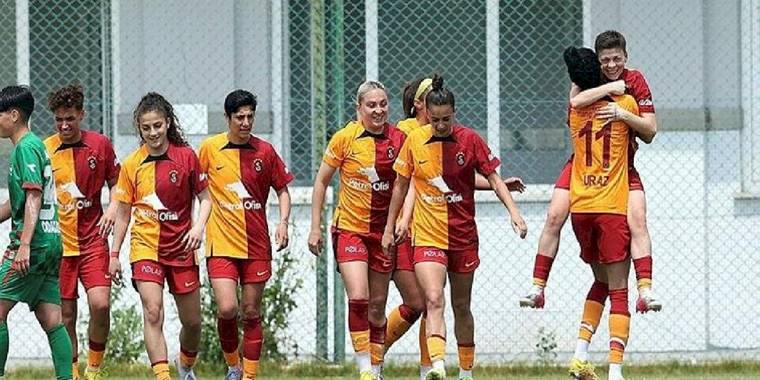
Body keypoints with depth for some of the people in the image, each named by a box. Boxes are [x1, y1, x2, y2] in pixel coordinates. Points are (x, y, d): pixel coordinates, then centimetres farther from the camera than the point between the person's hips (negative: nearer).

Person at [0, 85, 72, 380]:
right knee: (51, 319, 5)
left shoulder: (26, 147, -10)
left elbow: (34, 197, -20)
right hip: (51, 241, 10)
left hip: (33, 242, -10)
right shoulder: (36, 145, 20)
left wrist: (24, 245, -25)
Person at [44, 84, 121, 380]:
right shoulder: (44, 150, -1)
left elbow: (116, 183, 14)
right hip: (58, 242, 0)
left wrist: (112, 209, -5)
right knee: (65, 315, 2)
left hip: (92, 241, 0)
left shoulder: (100, 145, 2)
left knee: (100, 303, -14)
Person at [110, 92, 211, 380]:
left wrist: (198, 227, -15)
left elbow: (205, 198, 3)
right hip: (145, 247, -1)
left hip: (181, 248, 1)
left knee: (192, 321, 10)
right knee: (152, 313, -19)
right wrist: (114, 253, 7)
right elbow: (123, 213, 8)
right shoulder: (132, 165, 0)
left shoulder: (186, 156, -3)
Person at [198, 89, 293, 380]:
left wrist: (283, 221, -3)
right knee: (227, 309, -14)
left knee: (251, 312, 5)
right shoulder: (210, 148, 0)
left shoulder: (264, 151, 3)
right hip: (221, 243, -2)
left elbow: (282, 190, 12)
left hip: (256, 244, 2)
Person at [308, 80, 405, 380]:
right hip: (349, 228, -2)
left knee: (377, 306, 8)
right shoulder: (345, 138, -7)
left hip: (383, 231, 2)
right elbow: (321, 182, 2)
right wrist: (315, 228, 1)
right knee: (358, 297, -18)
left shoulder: (398, 139, -2)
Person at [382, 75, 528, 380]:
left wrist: (513, 211, -12)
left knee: (461, 306, 12)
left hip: (463, 236, 1)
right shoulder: (414, 141, -2)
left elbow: (493, 178, 1)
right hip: (428, 236, -1)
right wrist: (390, 228, 13)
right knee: (434, 300, -20)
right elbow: (401, 186, 9)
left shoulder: (469, 140, -4)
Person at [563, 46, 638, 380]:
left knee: (601, 282, 21)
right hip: (613, 207, -4)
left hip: (580, 207, 4)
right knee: (618, 291, -4)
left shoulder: (575, 110, 5)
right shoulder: (625, 103, -2)